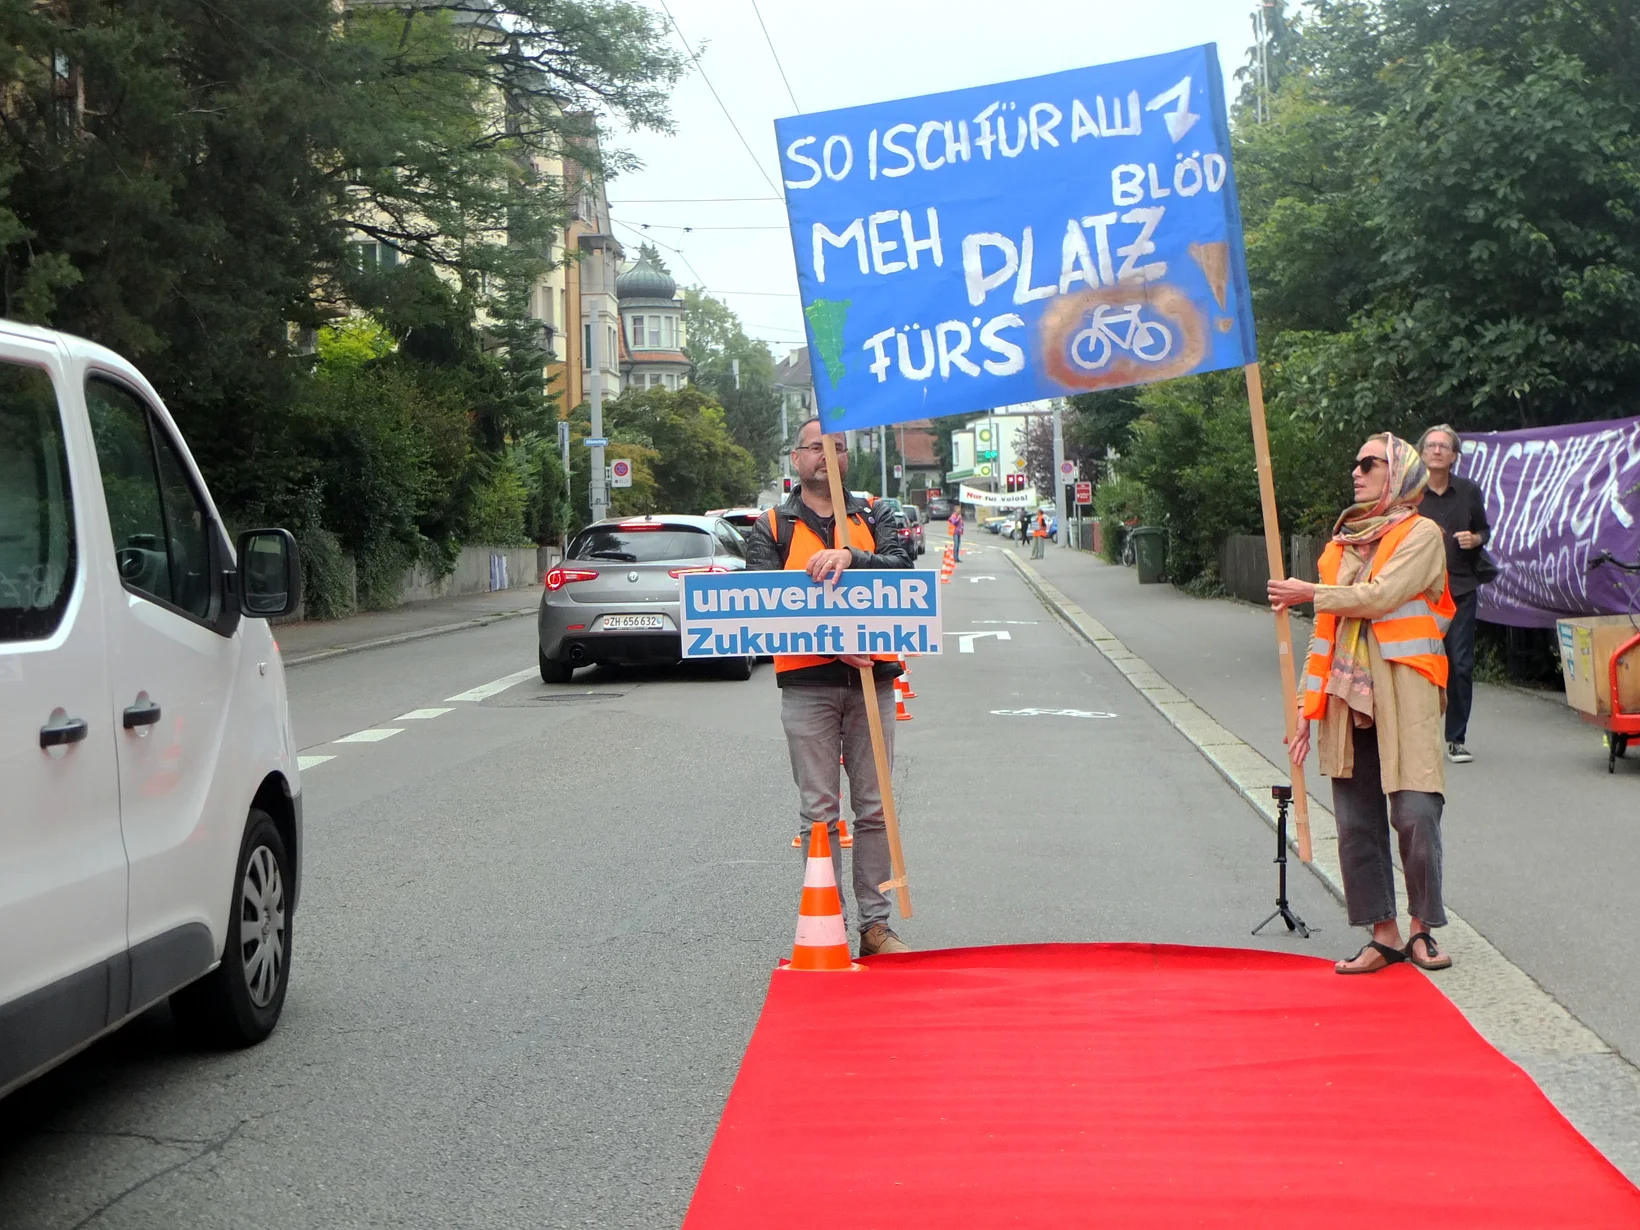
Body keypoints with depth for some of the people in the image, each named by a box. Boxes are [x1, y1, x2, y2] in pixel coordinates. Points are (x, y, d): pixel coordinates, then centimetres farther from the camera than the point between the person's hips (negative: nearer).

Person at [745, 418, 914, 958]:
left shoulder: (873, 519, 13)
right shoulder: (770, 528, 8)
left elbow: (902, 567, -6)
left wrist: (850, 557, -25)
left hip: (871, 678, 2)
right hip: (806, 684, -2)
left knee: (874, 808, 6)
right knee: (819, 812, 1)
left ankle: (875, 924, 13)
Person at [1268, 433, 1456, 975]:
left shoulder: (1421, 534, 0)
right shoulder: (1344, 541, 17)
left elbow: (1382, 596, -15)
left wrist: (1309, 594, -3)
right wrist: (1308, 705, 10)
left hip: (1404, 692, -6)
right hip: (1348, 696, 6)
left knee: (1414, 814, -9)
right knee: (1356, 821, 4)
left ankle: (1422, 931, 7)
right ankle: (1383, 935, 12)